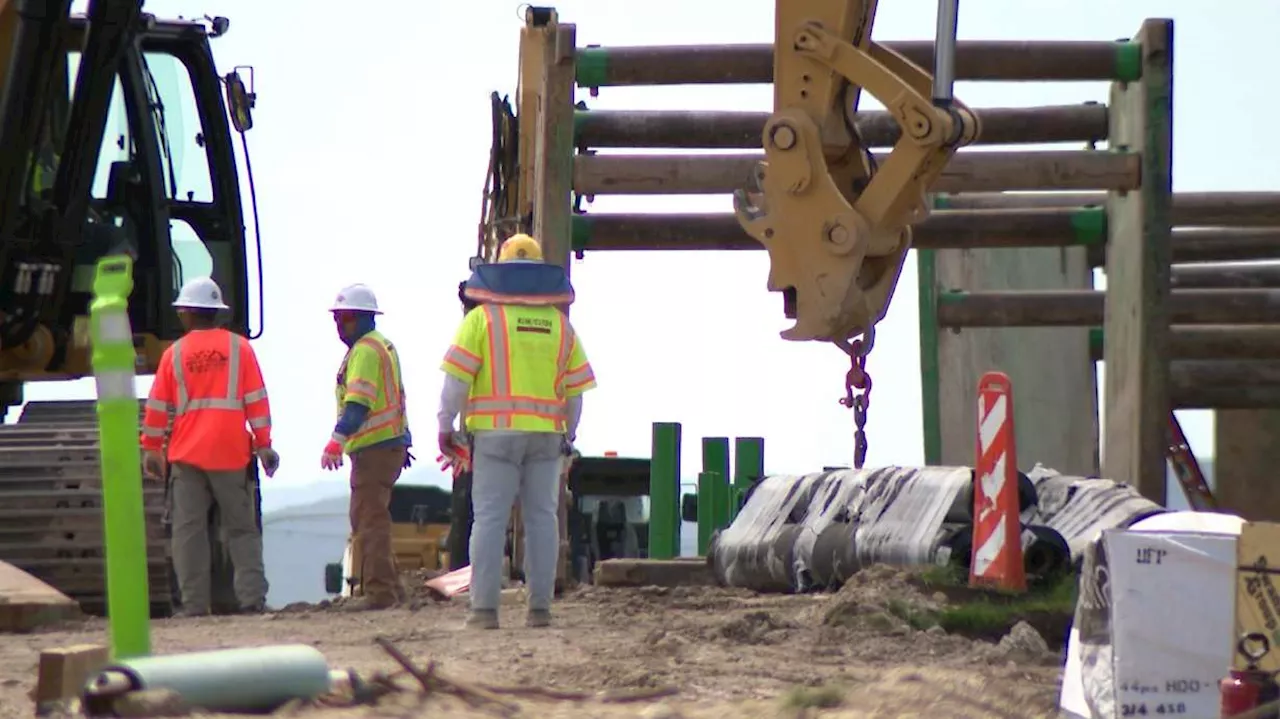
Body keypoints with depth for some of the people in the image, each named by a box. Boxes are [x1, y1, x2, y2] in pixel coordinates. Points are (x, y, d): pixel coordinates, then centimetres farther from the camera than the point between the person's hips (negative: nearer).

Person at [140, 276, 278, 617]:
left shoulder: (174, 354, 4)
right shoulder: (239, 347, 3)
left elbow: (157, 406, 7)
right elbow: (256, 399, 0)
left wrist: (151, 449, 16)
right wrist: (263, 444, 4)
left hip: (186, 453, 0)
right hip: (230, 453, 0)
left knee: (189, 528, 3)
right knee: (241, 528, 5)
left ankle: (194, 602, -2)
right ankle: (252, 597, -4)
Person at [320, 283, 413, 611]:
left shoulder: (365, 350, -13)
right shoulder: (382, 345, 20)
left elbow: (358, 403, -24)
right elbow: (394, 398, 27)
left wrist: (337, 440, -31)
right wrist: (403, 443, 32)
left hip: (374, 448, -11)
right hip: (391, 444, 11)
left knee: (370, 518, -10)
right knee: (366, 519, 17)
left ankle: (379, 592, -11)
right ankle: (389, 586, 20)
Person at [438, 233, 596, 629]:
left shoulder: (483, 317, -1)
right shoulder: (560, 323, 10)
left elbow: (457, 377, -7)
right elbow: (575, 388, 12)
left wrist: (445, 424, -1)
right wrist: (570, 434, 23)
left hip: (497, 430, -3)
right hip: (547, 433, 3)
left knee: (489, 518, -3)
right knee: (541, 517, 7)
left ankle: (485, 607, -8)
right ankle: (540, 607, 6)